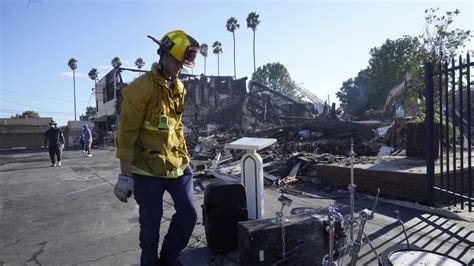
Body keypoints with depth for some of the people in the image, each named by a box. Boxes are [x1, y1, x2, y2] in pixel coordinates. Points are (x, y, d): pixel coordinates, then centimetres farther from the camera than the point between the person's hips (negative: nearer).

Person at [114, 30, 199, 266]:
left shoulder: (178, 87, 10)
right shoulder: (140, 87, -13)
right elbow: (126, 133, -14)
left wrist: (184, 159, 15)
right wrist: (125, 175, -14)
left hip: (175, 165, 7)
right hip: (147, 169, -6)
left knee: (188, 213, 8)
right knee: (151, 222, 5)